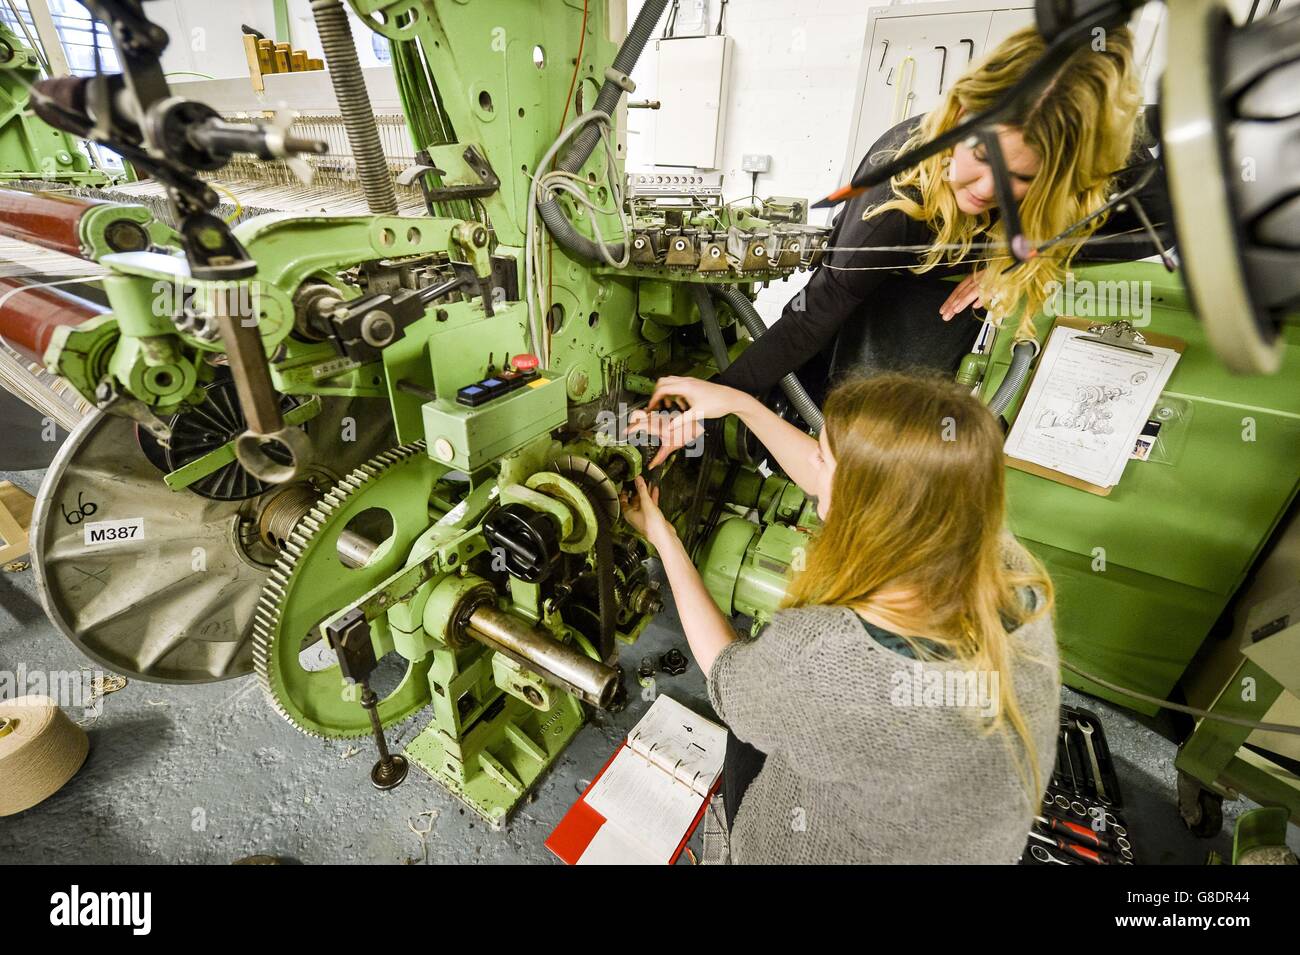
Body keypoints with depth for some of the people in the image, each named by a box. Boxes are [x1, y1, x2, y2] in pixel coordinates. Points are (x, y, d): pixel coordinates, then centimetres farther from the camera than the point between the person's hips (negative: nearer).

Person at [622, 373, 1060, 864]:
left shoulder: (818, 656, -44)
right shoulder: (1007, 564, -27)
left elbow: (726, 675, -18)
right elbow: (835, 490, -11)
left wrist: (663, 539, -12)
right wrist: (741, 403, -6)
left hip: (837, 848, -4)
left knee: (748, 734, 24)